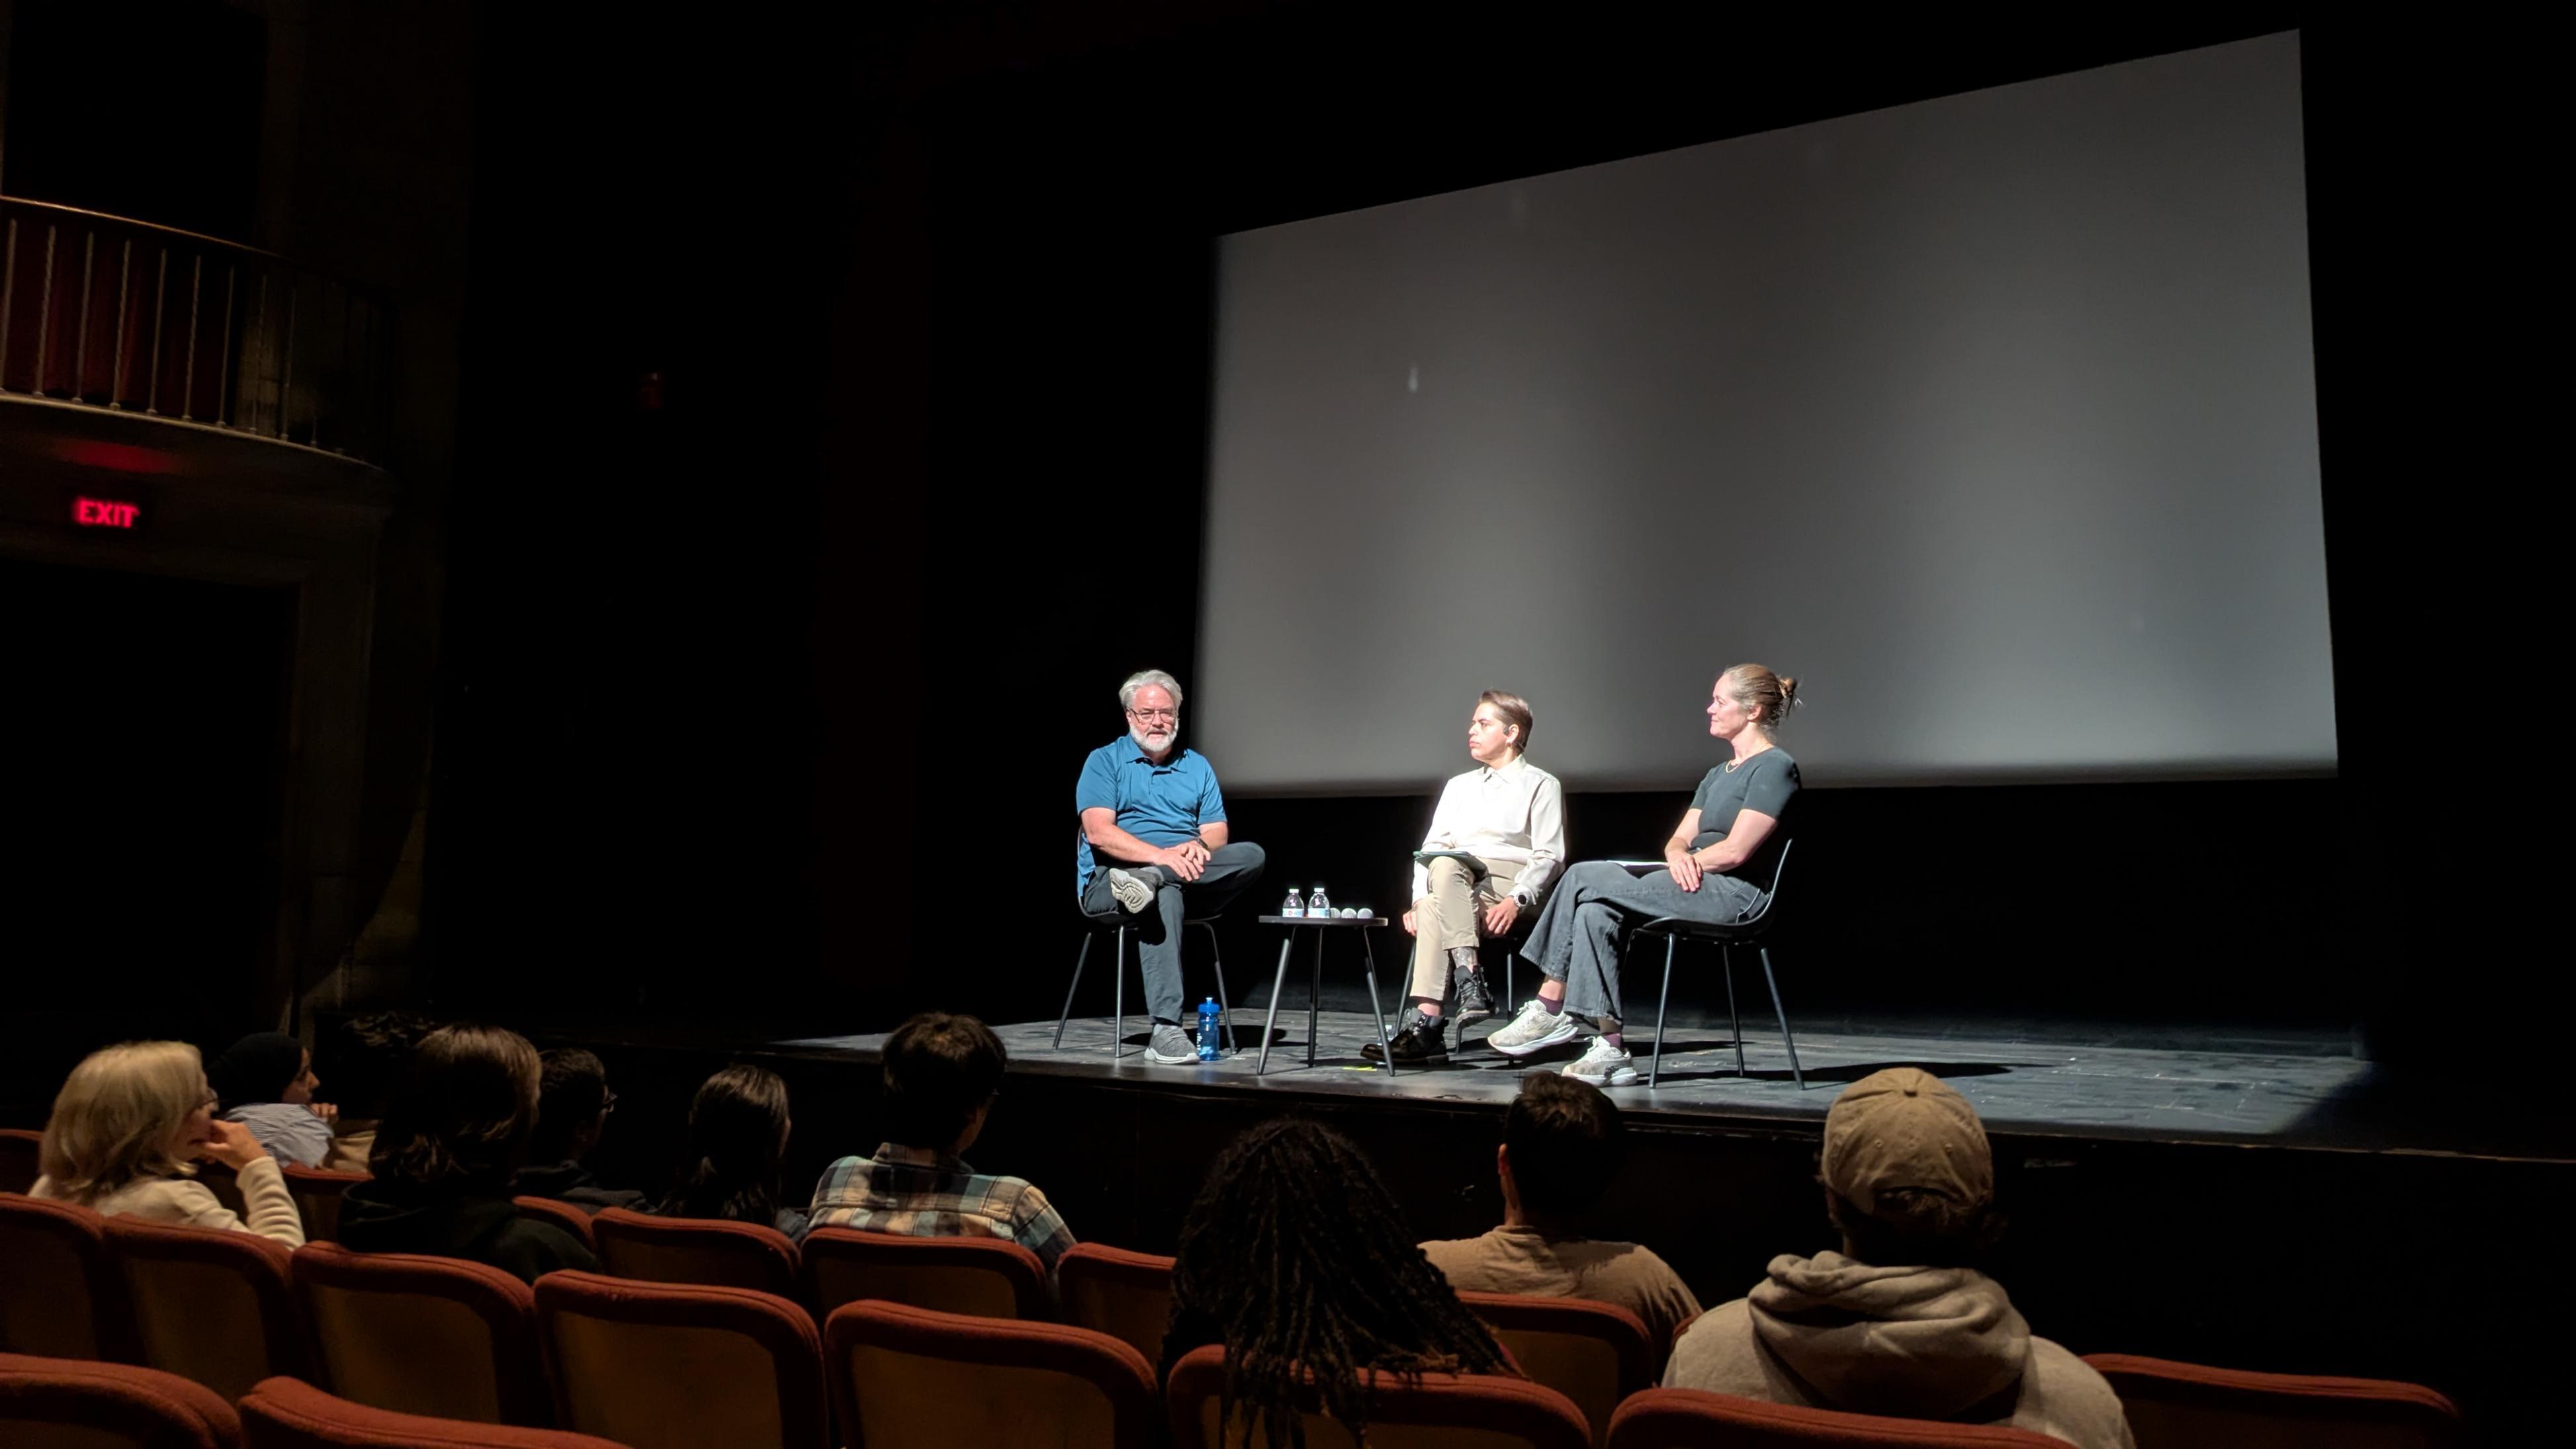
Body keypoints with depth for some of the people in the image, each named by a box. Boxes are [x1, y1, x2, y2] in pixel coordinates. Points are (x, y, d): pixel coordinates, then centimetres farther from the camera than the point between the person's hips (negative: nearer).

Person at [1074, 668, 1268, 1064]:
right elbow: (1099, 832, -9)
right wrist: (1161, 855, -24)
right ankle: (1165, 1031, -45)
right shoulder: (1105, 761, 6)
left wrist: (1198, 847, -15)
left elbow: (1217, 833, 11)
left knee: (1251, 855, -22)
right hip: (1106, 884, -4)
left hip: (1188, 879, 4)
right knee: (1166, 894, -40)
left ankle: (1147, 881, -37)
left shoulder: (1198, 766, 19)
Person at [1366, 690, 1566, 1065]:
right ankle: (1470, 980, -45)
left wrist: (1516, 901, -16)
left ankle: (1425, 1027, -41)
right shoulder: (1459, 786, 29)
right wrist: (1419, 898, 0)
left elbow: (1549, 855, 1)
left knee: (1436, 909, -35)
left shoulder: (1541, 785, 13)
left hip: (1508, 885, -4)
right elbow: (1431, 848, 19)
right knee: (1444, 866, -35)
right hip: (1453, 883, 4)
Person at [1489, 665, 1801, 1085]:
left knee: (1585, 877, -19)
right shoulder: (1719, 774, 24)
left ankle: (1549, 1009, -11)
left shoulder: (1775, 767, -4)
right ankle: (1612, 1051, -20)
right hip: (1698, 890, 8)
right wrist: (1680, 858, -7)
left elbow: (1735, 851, -14)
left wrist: (1686, 861, -2)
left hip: (1734, 894, -8)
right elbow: (1678, 841, 17)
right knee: (1594, 911, -18)